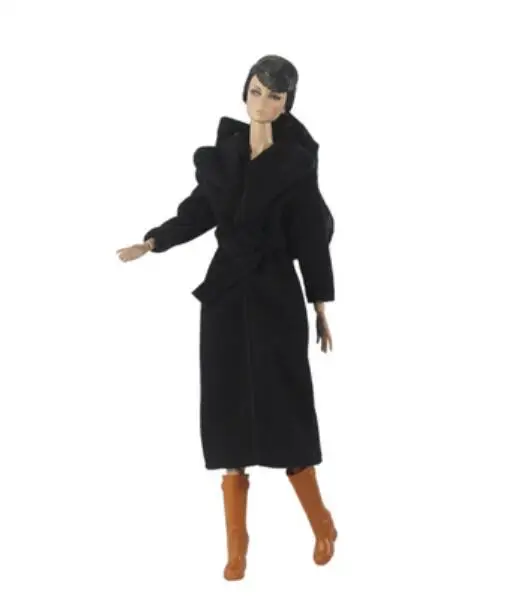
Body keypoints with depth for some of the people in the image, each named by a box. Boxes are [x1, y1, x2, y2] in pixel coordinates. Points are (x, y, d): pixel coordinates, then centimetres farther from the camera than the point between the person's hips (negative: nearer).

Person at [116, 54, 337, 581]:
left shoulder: (297, 163, -5)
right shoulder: (221, 151, 6)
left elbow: (312, 238, -4)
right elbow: (200, 210, 14)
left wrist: (321, 307, -3)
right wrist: (152, 243, 1)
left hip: (276, 296, -4)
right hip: (225, 292, 4)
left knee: (281, 409, -5)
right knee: (228, 409, 4)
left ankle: (321, 523, 17)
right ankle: (236, 541, 12)